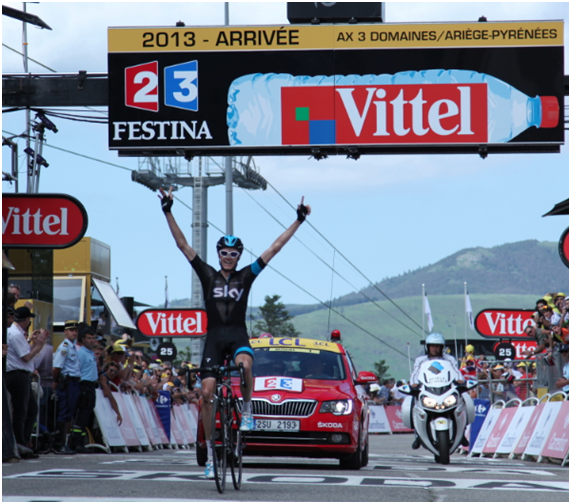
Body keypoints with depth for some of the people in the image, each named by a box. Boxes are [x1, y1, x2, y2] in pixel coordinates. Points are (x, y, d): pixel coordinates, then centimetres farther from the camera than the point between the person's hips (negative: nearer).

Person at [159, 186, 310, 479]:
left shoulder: (246, 276, 8)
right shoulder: (208, 275, 9)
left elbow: (274, 249, 8)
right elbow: (183, 245, 6)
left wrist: (299, 221, 6)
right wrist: (168, 212, -1)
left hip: (238, 335, -1)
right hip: (214, 337, 1)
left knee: (244, 364, -37)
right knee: (207, 392, -6)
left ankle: (247, 409, -10)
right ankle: (210, 453, 3)